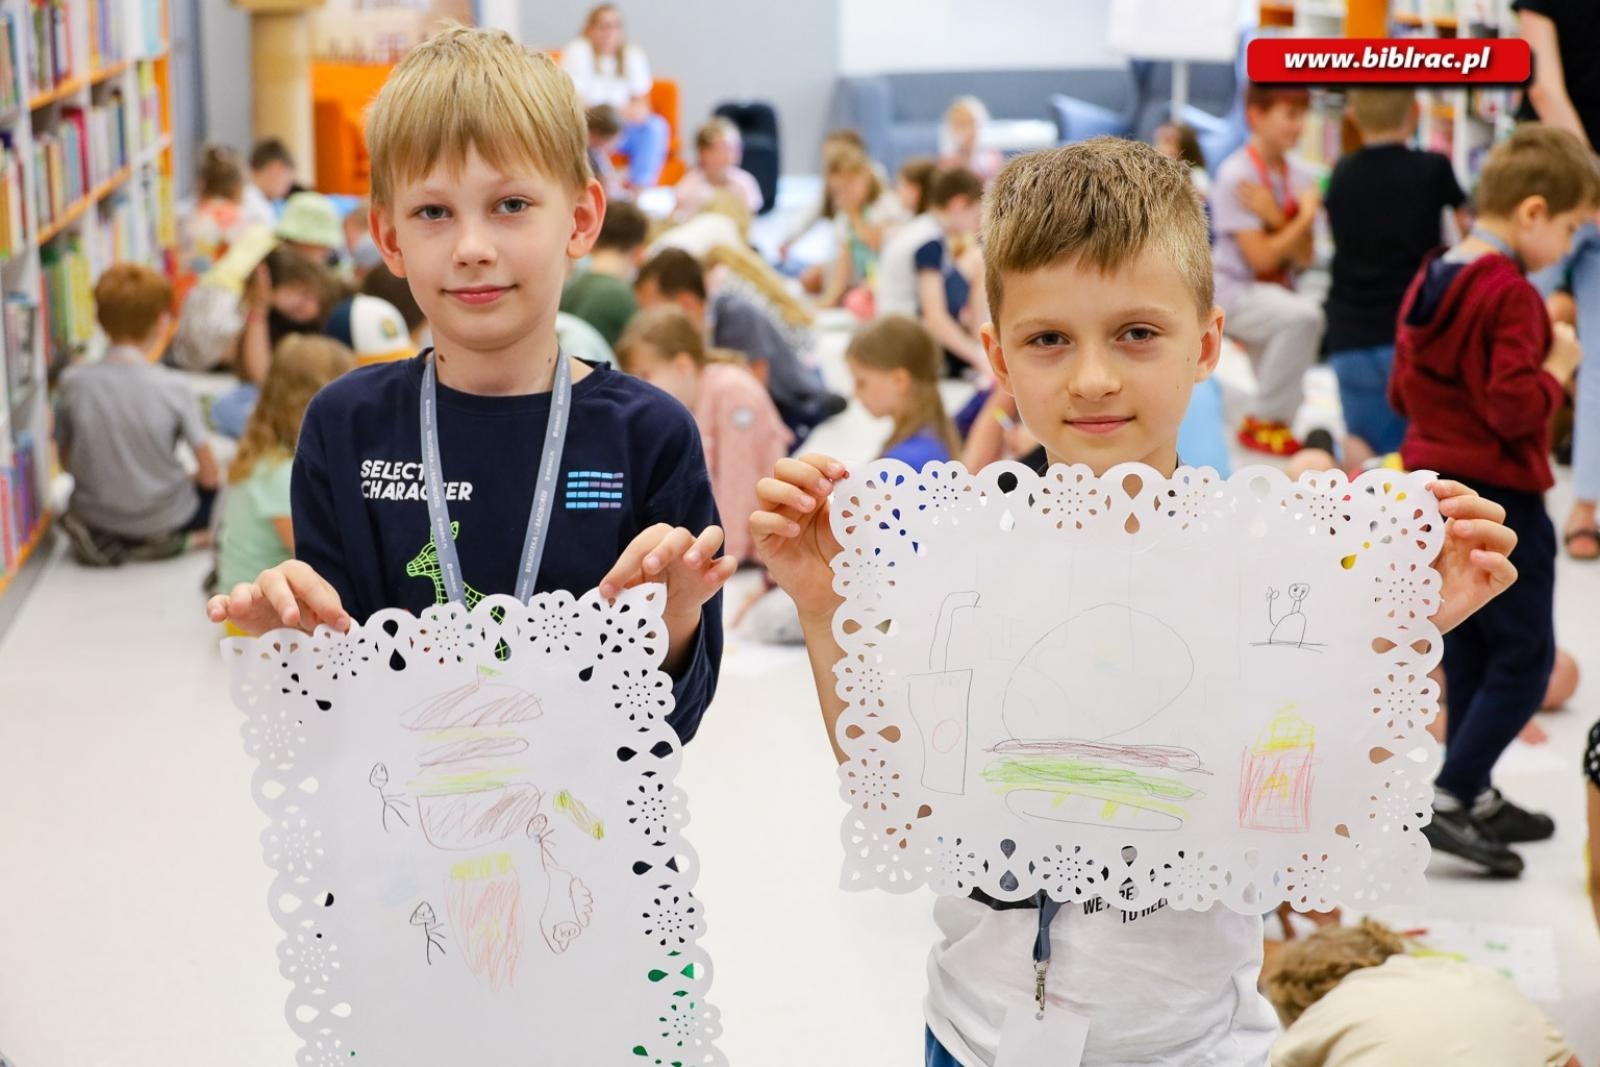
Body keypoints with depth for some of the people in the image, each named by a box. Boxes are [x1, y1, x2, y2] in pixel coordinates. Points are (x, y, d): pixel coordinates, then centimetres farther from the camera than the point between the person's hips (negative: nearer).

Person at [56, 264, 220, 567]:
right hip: (161, 517, -3)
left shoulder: (72, 382, -12)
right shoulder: (173, 388, -19)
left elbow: (67, 462, -1)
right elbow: (208, 473, -13)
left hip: (94, 516, 3)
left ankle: (105, 539, 7)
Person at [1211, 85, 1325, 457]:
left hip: (1279, 292, 7)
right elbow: (1261, 258, -20)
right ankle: (1263, 421, -17)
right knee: (1303, 314, -31)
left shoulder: (1298, 175, 2)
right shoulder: (1235, 175, -16)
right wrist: (1305, 216, -14)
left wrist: (1275, 216, -19)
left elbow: (1304, 256, -3)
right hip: (1236, 293, -7)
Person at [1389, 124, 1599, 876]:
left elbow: (1402, 392, 15)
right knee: (1525, 661, -3)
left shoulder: (1429, 282, 10)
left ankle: (1477, 799, 23)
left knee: (1467, 656, 16)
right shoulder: (1509, 294, -18)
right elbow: (1515, 409, -24)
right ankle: (1448, 803, -8)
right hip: (1499, 501, -9)